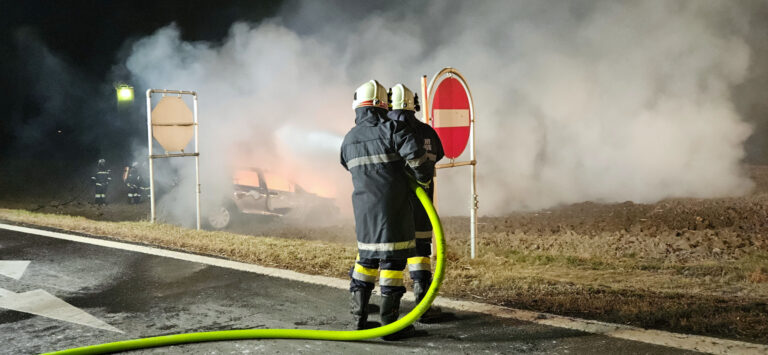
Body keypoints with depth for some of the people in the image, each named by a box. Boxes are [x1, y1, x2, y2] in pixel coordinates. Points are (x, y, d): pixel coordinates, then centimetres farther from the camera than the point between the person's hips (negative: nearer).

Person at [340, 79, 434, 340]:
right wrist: (425, 177, 0)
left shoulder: (349, 140, 9)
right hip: (393, 208, -5)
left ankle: (360, 319, 16)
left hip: (364, 208, 6)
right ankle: (389, 324, 0)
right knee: (393, 260, -1)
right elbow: (416, 155, -20)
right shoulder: (393, 129, -9)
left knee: (366, 258, 15)